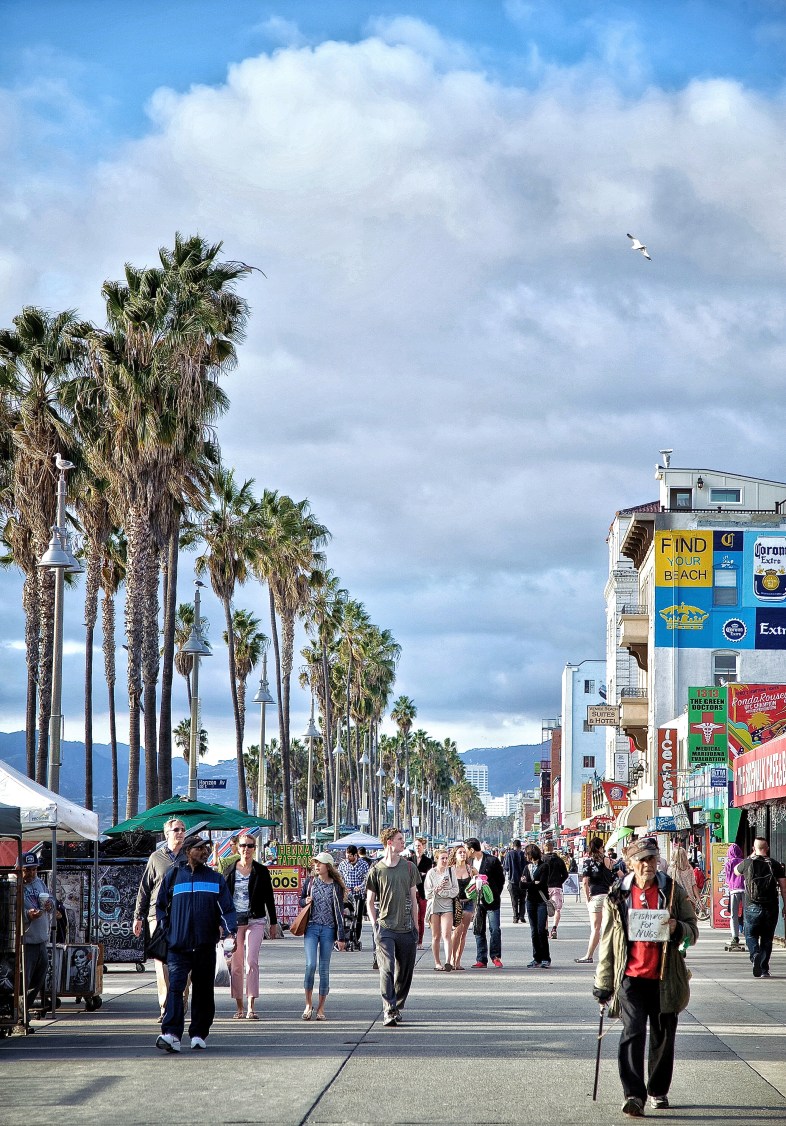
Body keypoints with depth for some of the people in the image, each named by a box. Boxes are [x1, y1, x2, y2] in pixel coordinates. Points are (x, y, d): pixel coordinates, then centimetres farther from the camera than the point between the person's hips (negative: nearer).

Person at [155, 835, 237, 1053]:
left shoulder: (216, 879, 11)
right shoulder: (173, 876, 9)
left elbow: (227, 909, 6)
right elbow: (161, 906, 16)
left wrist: (231, 931, -12)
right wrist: (167, 932, 5)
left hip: (205, 945, 2)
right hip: (178, 945, -2)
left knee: (203, 990, 7)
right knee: (175, 987, -15)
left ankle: (199, 1034, 19)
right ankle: (171, 1035, -25)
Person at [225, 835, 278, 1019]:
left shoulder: (261, 871, 4)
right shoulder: (230, 871, 7)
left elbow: (269, 898, 9)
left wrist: (273, 923, 9)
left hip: (255, 921, -2)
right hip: (234, 921, 2)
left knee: (251, 961, -14)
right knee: (236, 965, 3)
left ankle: (251, 1007, -15)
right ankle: (239, 1007, 11)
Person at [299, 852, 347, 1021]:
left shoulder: (336, 886, 1)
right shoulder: (310, 882, 6)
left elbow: (339, 912, 2)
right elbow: (301, 900, 20)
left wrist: (341, 936, 0)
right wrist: (305, 902, -5)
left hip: (328, 930, -1)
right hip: (311, 928, 1)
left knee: (324, 969, 1)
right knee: (310, 965, -13)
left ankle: (321, 1008, 10)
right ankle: (308, 1004, 1)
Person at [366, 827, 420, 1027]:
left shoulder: (409, 868, 9)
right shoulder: (376, 870, 1)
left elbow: (413, 898, 13)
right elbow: (370, 901, 7)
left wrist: (415, 926, 9)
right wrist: (375, 924, -3)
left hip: (406, 929, 3)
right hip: (385, 928, -3)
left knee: (405, 971, 9)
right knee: (387, 969, -14)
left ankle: (398, 1007, 25)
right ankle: (389, 1012, -18)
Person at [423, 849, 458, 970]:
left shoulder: (451, 871, 6)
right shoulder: (431, 873, 2)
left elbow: (455, 890, 2)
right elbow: (427, 894, -1)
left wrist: (443, 892, -10)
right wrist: (437, 888, -17)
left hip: (447, 906, 0)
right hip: (434, 906, 0)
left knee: (447, 934, -14)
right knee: (436, 936, 5)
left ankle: (447, 961, -23)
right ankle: (437, 963, 12)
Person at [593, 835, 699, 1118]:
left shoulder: (673, 891, 5)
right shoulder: (617, 896, 5)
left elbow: (692, 930, 8)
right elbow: (607, 941, 9)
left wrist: (677, 928, -16)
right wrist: (603, 983, 7)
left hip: (665, 978, 1)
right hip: (630, 977, -1)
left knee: (663, 1037, 10)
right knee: (633, 1031, -16)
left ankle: (658, 1092, 29)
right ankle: (633, 1095, -19)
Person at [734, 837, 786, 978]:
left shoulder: (748, 863, -3)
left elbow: (736, 871, 20)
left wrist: (751, 857, 23)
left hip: (752, 907, -1)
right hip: (771, 907, 1)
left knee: (751, 935, 10)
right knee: (767, 938, 11)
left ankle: (755, 955, -18)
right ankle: (764, 969, 10)